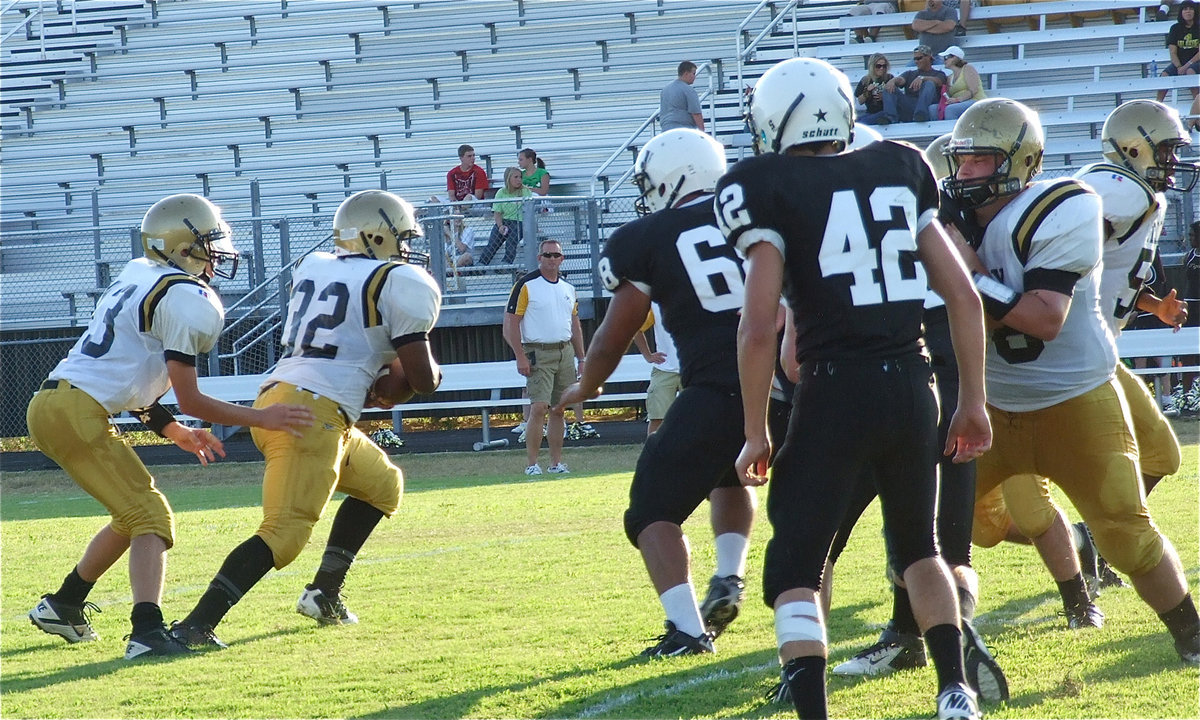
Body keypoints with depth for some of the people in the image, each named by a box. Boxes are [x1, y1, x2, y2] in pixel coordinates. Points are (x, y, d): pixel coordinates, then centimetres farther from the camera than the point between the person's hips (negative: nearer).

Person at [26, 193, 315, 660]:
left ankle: (62, 607, 33)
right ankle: (147, 632, -28)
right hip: (76, 412, -9)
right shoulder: (185, 298, -9)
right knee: (150, 516, -11)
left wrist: (173, 432, 29)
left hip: (48, 405, 9)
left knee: (133, 515, 22)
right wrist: (261, 418, -4)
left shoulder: (137, 276, 18)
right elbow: (190, 401, -9)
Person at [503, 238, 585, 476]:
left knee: (558, 410, 8)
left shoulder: (568, 288, 13)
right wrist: (520, 357, -15)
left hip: (565, 352, 6)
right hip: (538, 353, -6)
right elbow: (511, 322, -8)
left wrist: (581, 358, 16)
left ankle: (556, 463, 13)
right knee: (538, 408, -13)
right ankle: (532, 464, -9)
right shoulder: (526, 285, -6)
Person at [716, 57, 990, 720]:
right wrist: (973, 401, 18)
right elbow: (965, 298, 10)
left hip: (836, 391, -5)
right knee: (917, 546, 26)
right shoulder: (899, 173, 10)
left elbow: (759, 325, -10)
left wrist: (756, 433, -1)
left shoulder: (771, 189, -4)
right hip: (912, 385, 5)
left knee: (793, 571, 3)